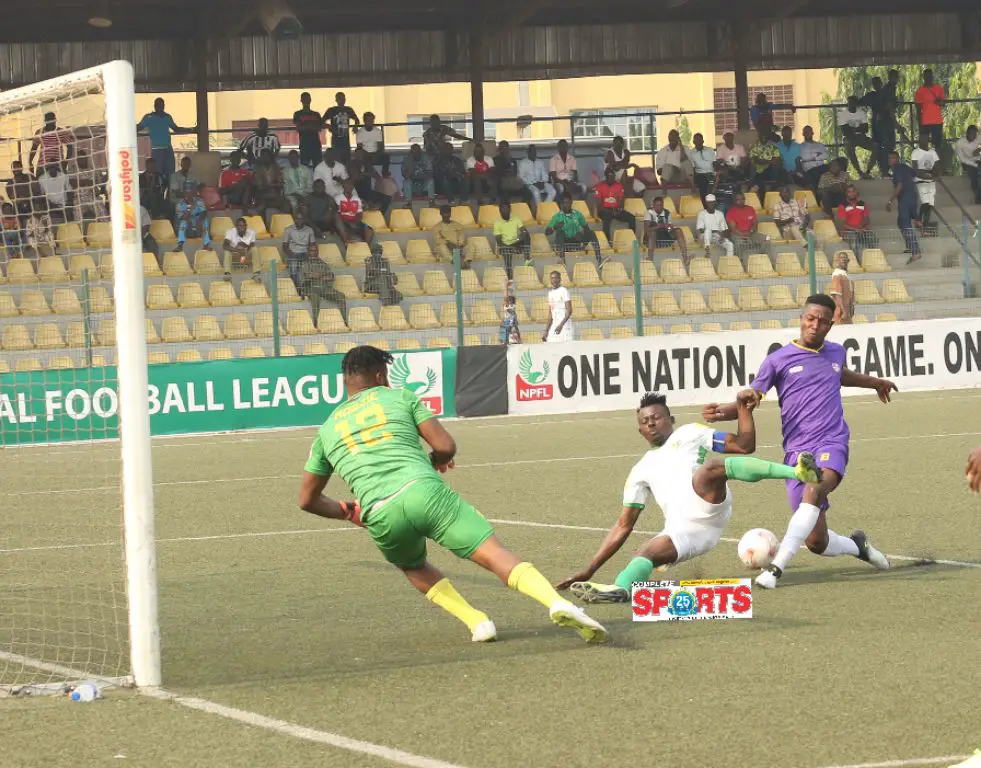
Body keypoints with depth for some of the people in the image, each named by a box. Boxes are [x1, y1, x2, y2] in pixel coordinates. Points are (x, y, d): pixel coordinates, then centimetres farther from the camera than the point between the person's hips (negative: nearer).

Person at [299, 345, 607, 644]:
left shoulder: (327, 430, 26)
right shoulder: (400, 398, 19)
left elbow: (307, 500, 30)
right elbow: (446, 447, 9)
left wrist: (349, 513, 46)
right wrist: (436, 461, 32)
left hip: (380, 516, 2)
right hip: (425, 492, -2)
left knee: (414, 567, 32)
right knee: (495, 554, -8)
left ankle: (477, 622, 11)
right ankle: (557, 602, -33)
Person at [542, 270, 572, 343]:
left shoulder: (563, 291, -7)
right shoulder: (551, 292, 16)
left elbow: (569, 311, -14)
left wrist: (561, 325, -25)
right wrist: (546, 330, 16)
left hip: (564, 326, -7)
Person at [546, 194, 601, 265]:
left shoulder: (577, 214, 7)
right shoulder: (557, 216, -2)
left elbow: (586, 228, 10)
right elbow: (547, 233, -7)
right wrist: (555, 227, -28)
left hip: (577, 242, 2)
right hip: (564, 242, -2)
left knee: (591, 233, -21)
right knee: (559, 232, -32)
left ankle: (599, 259, -29)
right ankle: (562, 259, -44)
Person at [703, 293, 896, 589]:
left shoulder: (836, 353, 15)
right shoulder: (779, 359, 3)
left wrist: (875, 382, 57)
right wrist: (723, 412, -18)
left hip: (832, 445, 1)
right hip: (797, 451, -1)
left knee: (814, 490, -35)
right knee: (817, 542, -5)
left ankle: (776, 568, -39)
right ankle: (857, 546, 31)